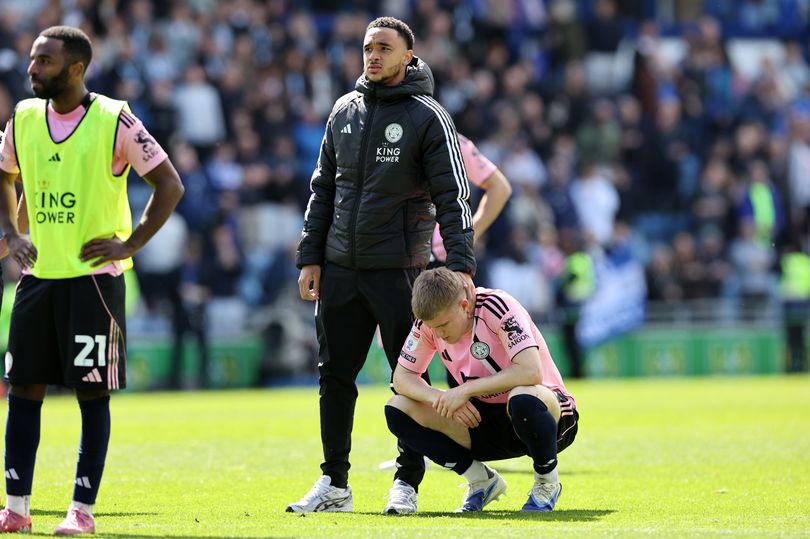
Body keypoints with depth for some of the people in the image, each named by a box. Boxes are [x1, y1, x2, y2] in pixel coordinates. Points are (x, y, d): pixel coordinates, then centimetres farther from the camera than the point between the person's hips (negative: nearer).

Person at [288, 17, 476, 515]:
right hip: (340, 268, 5)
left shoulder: (427, 117, -5)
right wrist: (310, 257, 10)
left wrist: (461, 265, -18)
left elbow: (453, 197, -9)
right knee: (335, 376, 6)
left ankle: (407, 482, 10)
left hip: (398, 268, -5)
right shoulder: (346, 111, 11)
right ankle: (335, 483, 14)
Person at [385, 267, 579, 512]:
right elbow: (401, 377, -3)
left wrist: (466, 389, -32)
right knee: (397, 409, -12)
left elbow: (531, 372, -35)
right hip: (485, 420, 6)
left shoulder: (497, 307, -24)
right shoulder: (430, 321, -7)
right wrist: (440, 398, -23)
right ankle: (481, 481, 0)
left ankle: (547, 482, -13)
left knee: (523, 399, -44)